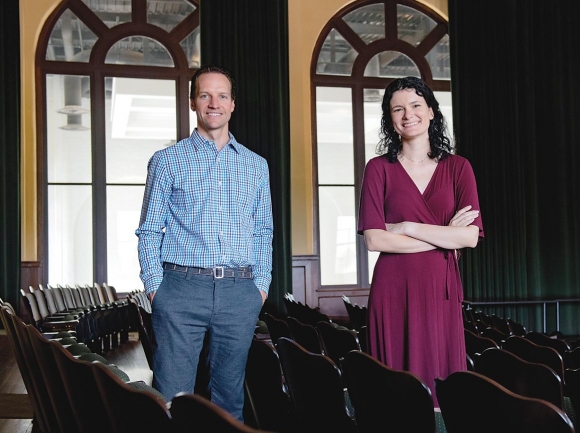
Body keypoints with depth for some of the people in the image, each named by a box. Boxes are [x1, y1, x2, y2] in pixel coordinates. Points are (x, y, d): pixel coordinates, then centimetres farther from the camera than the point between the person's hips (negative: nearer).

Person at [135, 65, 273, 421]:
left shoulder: (256, 165, 14)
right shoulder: (167, 161, 6)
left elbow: (264, 232, 15)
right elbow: (149, 231, 4)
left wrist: (262, 284, 5)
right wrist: (155, 288, -5)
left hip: (240, 292, 3)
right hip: (182, 287, -2)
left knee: (230, 394, 11)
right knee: (173, 395, -2)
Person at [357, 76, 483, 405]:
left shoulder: (458, 167, 7)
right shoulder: (379, 168, 3)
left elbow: (469, 236, -5)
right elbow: (374, 239, -8)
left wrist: (405, 227, -9)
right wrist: (444, 236, -7)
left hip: (441, 289, 1)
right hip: (394, 290, -1)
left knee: (442, 375, 5)